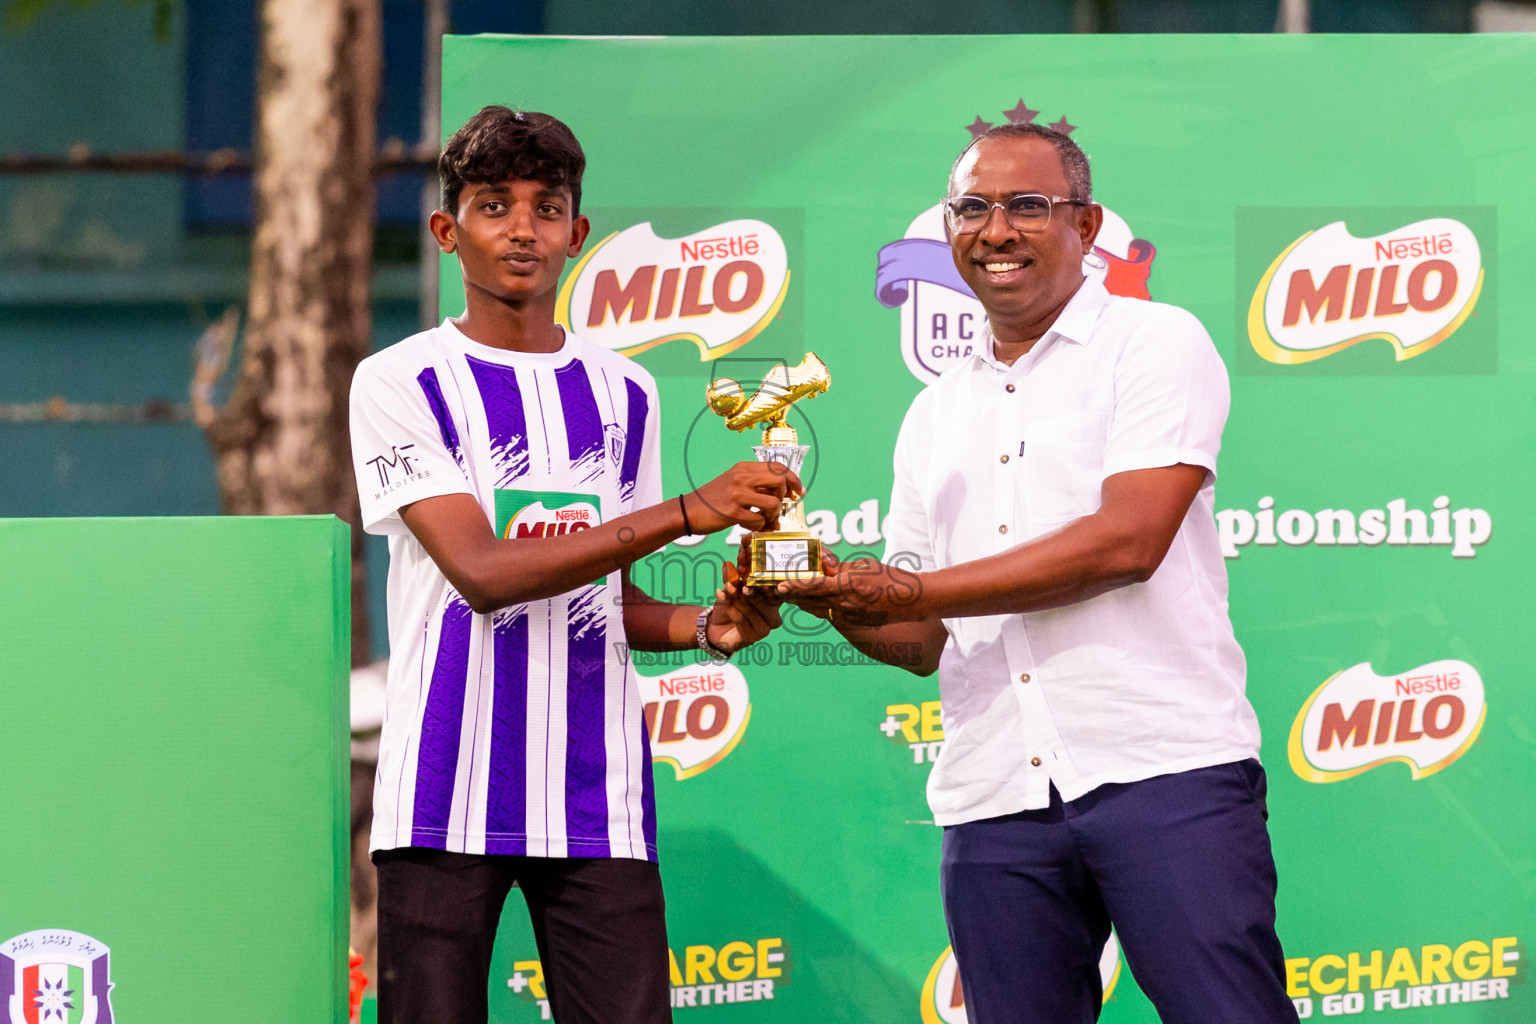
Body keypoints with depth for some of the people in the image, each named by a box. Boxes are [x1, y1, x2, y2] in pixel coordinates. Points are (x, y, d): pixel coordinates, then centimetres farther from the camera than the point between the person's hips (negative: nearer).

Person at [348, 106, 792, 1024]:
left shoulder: (624, 393, 15)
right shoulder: (402, 382, 1)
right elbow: (483, 573, -12)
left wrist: (704, 626, -2)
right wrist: (688, 511, -16)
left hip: (598, 796, 3)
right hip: (448, 797, -3)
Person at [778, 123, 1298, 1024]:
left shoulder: (1154, 343, 3)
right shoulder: (935, 418, 21)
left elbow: (1129, 540, -11)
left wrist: (914, 589, -8)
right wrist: (840, 600, 0)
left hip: (1164, 775, -5)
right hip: (996, 804, 5)